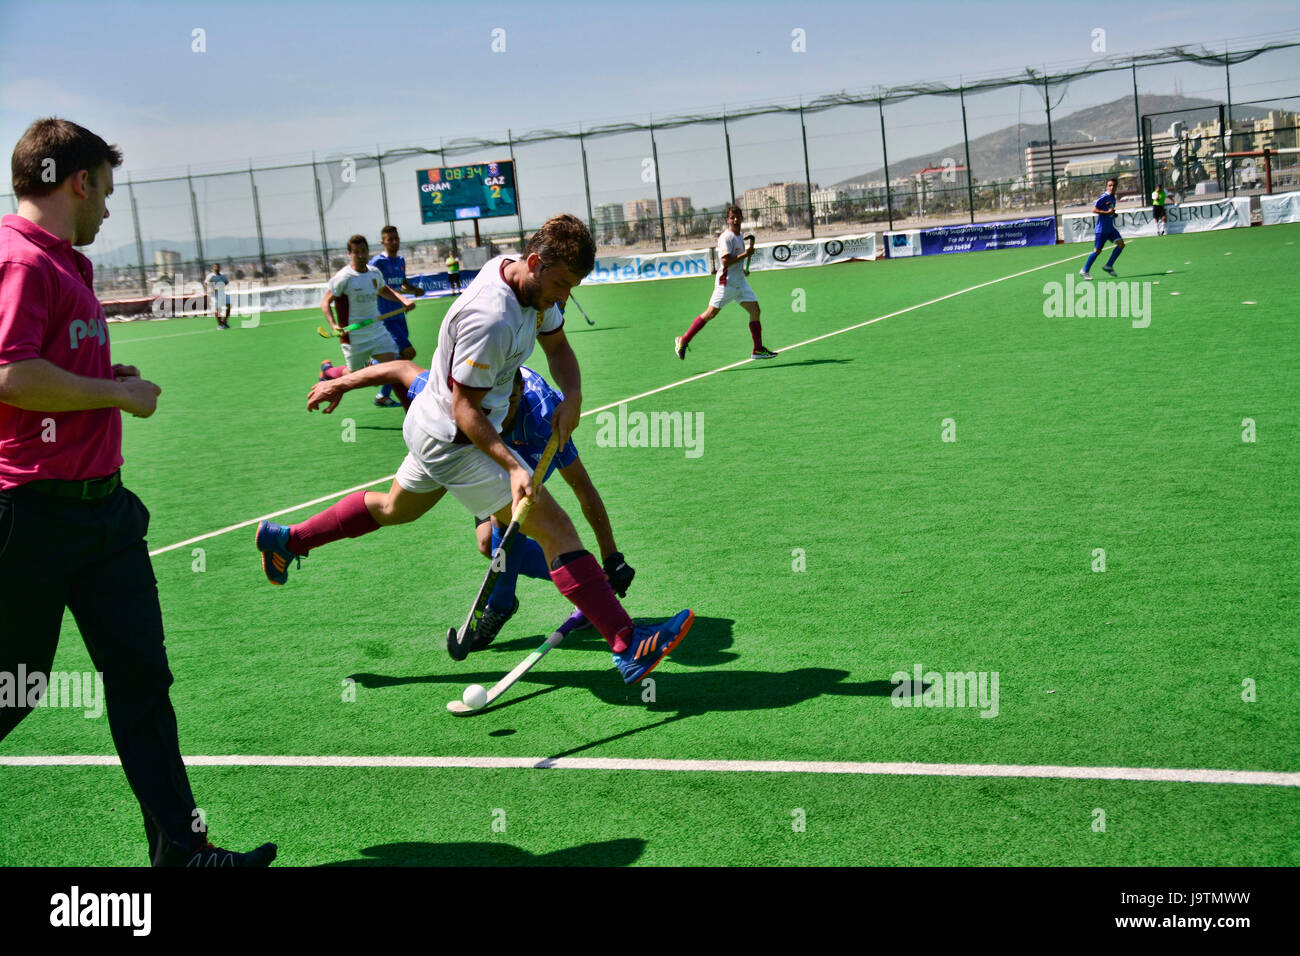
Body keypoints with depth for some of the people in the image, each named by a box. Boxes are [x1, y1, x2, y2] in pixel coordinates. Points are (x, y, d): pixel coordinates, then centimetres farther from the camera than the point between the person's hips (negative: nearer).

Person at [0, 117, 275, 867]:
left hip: (100, 502, 9)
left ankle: (180, 845, 14)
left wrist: (107, 382, 11)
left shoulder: (64, 263, 16)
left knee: (141, 675, 8)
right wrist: (119, 393, -15)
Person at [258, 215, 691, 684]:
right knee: (555, 529, -15)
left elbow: (557, 346, 10)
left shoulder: (534, 284, -4)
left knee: (395, 509, 31)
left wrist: (572, 397, -9)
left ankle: (285, 539, 45)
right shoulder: (490, 320, -32)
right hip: (456, 440, -10)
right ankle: (629, 646, -17)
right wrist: (513, 468, -35)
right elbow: (466, 410, -27)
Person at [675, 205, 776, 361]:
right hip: (726, 282, -8)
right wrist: (745, 254, -22)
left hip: (740, 282, 8)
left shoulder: (739, 237, 14)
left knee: (755, 310, -2)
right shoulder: (726, 237, -14)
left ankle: (758, 349, 0)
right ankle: (683, 341, 9)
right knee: (710, 313, -3)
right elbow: (725, 261, -24)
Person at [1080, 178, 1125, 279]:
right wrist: (1107, 212, -24)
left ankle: (1108, 266, 2)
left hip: (1110, 228, 8)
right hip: (1102, 228, -8)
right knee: (1097, 250, -4)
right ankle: (1084, 271, 8)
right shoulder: (1104, 197, -13)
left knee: (1121, 243, -6)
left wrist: (1114, 214, 7)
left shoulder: (1113, 198, 13)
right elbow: (1094, 209, -19)